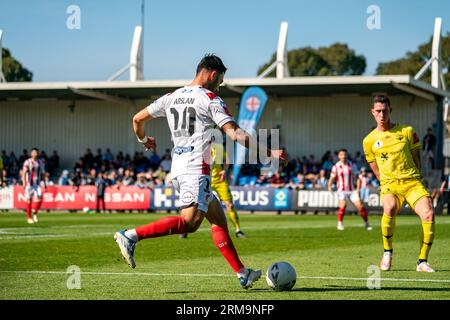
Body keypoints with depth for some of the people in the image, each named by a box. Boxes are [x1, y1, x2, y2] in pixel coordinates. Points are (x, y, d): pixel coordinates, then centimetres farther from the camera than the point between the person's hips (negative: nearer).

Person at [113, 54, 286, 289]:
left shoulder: (171, 98, 15)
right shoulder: (210, 100, -5)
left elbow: (137, 118, 19)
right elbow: (235, 134, -14)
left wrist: (143, 140, 40)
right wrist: (269, 153, -13)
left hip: (177, 169, 9)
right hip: (197, 169, -9)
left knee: (218, 219, 12)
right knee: (189, 222, -18)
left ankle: (242, 274, 11)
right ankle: (131, 236, -26)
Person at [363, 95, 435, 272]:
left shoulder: (407, 131, 7)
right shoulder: (369, 141, 8)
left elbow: (416, 160, 15)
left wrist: (414, 180, 9)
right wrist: (387, 185, 6)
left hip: (413, 183, 1)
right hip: (389, 185, -1)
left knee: (428, 213, -25)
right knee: (389, 208, -35)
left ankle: (422, 262, -11)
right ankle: (387, 252, -11)